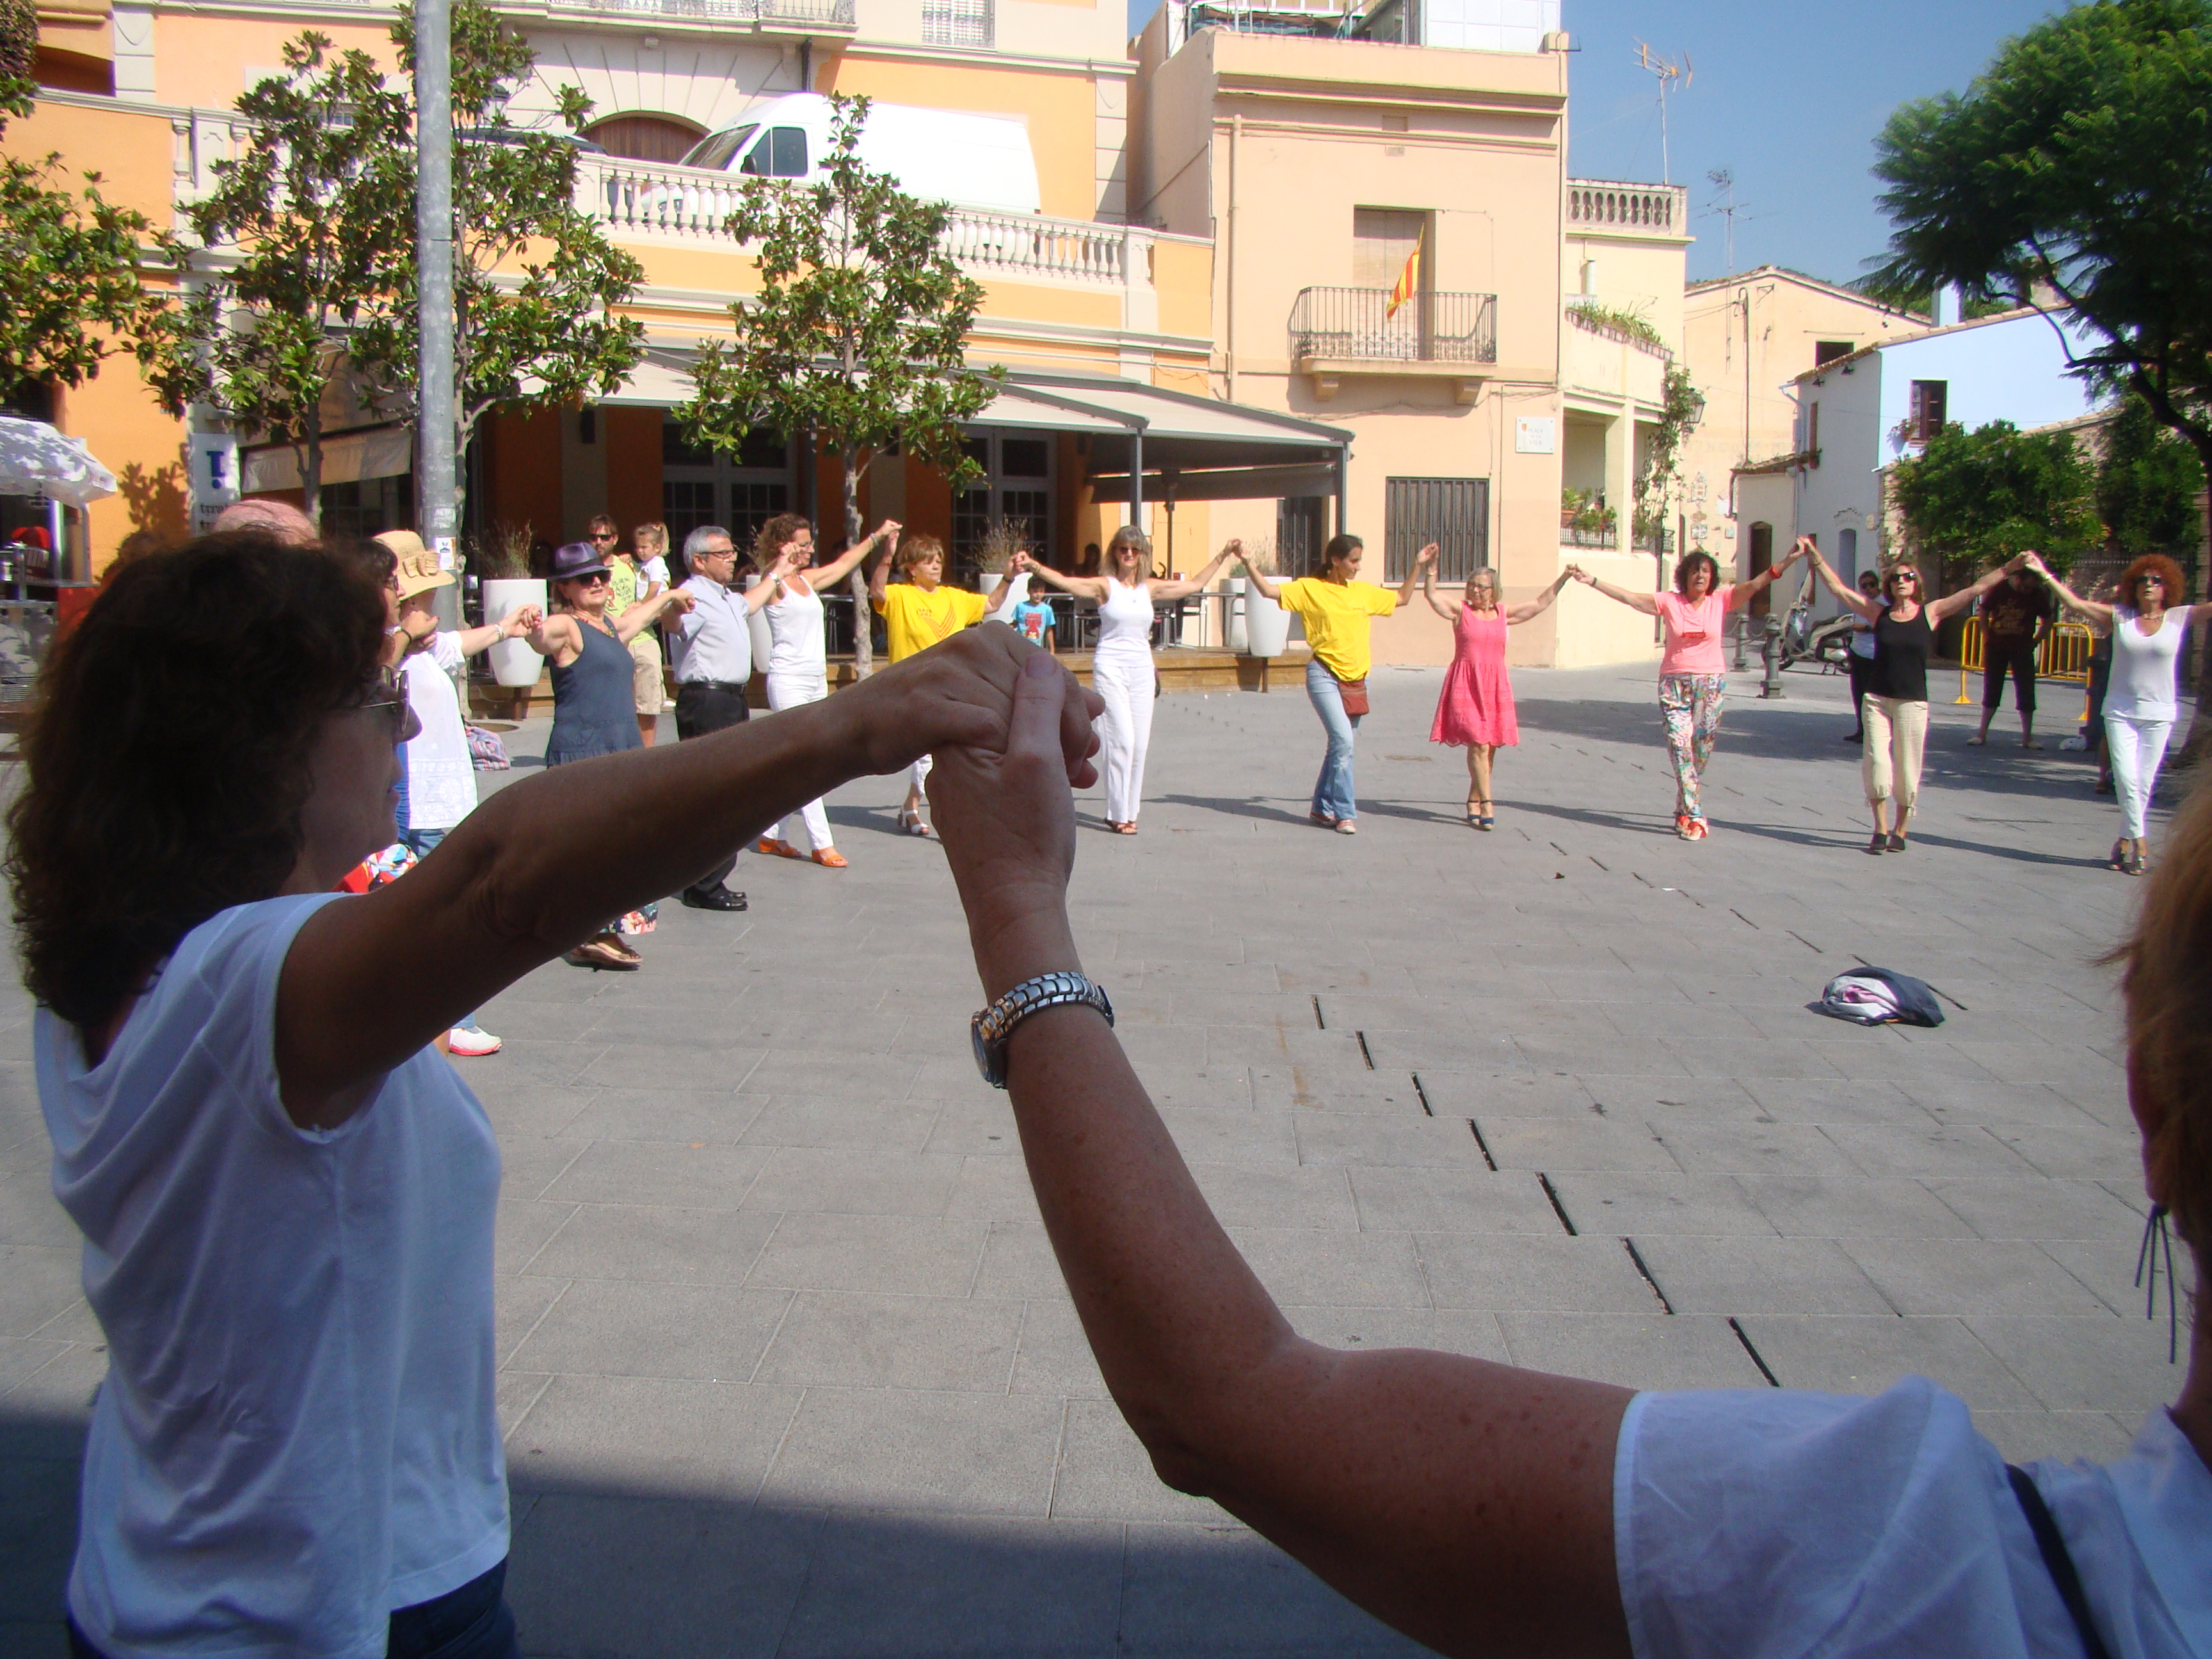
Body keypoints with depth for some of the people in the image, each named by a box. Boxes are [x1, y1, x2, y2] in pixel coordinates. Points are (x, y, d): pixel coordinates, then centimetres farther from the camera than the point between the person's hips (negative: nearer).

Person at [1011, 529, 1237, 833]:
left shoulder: (1151, 588, 10)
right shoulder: (1105, 586, -3)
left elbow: (1195, 585, 22)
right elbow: (1063, 581, -17)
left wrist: (1223, 556, 24)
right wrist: (1033, 566, -33)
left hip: (1142, 670, 5)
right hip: (1110, 668, -5)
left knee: (1139, 743, 2)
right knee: (1122, 739, -12)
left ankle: (1129, 811, 10)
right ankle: (1118, 814, -7)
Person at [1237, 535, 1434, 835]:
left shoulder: (1364, 591, 13)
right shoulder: (1309, 588, -1)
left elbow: (1401, 598, 26)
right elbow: (1269, 591, -7)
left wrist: (1418, 566, 20)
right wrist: (1247, 564, -18)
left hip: (1355, 679, 6)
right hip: (1324, 675, -6)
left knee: (1342, 744, 9)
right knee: (1343, 740, -18)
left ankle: (1322, 808, 24)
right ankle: (1345, 813, -11)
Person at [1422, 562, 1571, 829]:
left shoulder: (1503, 614, 11)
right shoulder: (1460, 611, 2)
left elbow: (1540, 604, 17)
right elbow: (1430, 595, -10)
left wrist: (1563, 579, 13)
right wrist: (1431, 570, -24)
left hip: (1495, 686, 4)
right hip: (1467, 686, -4)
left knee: (1489, 747, 6)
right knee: (1478, 744, -12)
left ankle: (1473, 802, 17)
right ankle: (1486, 803, -11)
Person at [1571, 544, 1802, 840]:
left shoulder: (1721, 600, 3)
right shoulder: (1669, 602, 1)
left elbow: (1757, 584, -4)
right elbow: (1628, 597, -1)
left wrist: (1789, 559, -14)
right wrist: (1592, 581, -6)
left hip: (1711, 683, 1)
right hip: (1674, 682, -1)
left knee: (1701, 749, 4)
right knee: (1680, 744, -11)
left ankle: (1684, 812, 20)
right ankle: (1695, 815, -11)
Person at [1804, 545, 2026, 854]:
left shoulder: (1931, 613, 2)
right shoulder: (1878, 612, 4)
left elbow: (1976, 589, 0)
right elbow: (1838, 588, 3)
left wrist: (2010, 567, -7)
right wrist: (1813, 555, -2)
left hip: (1913, 703, -1)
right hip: (1877, 700, 1)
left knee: (1907, 772, 2)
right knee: (1876, 763, -9)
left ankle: (1900, 831, 17)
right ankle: (1881, 829, 4)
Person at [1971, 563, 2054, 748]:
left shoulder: (2038, 595, -6)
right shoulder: (1999, 589, -7)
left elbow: (2047, 622, 5)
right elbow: (1984, 612, 5)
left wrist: (2034, 642, -3)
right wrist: (1987, 639, 1)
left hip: (2022, 649, 0)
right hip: (1996, 647, 0)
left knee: (2026, 693, -2)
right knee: (1991, 691, 5)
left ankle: (2027, 738, 4)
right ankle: (1982, 734, 11)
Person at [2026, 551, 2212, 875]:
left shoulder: (2180, 618, -1)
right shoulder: (2120, 616, 0)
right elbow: (2076, 604, -4)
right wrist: (2045, 573, -11)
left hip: (2159, 714, 0)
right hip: (2120, 711, 0)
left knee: (2144, 783, 3)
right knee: (2126, 779, -8)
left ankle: (2125, 841, 16)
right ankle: (2138, 842, 0)